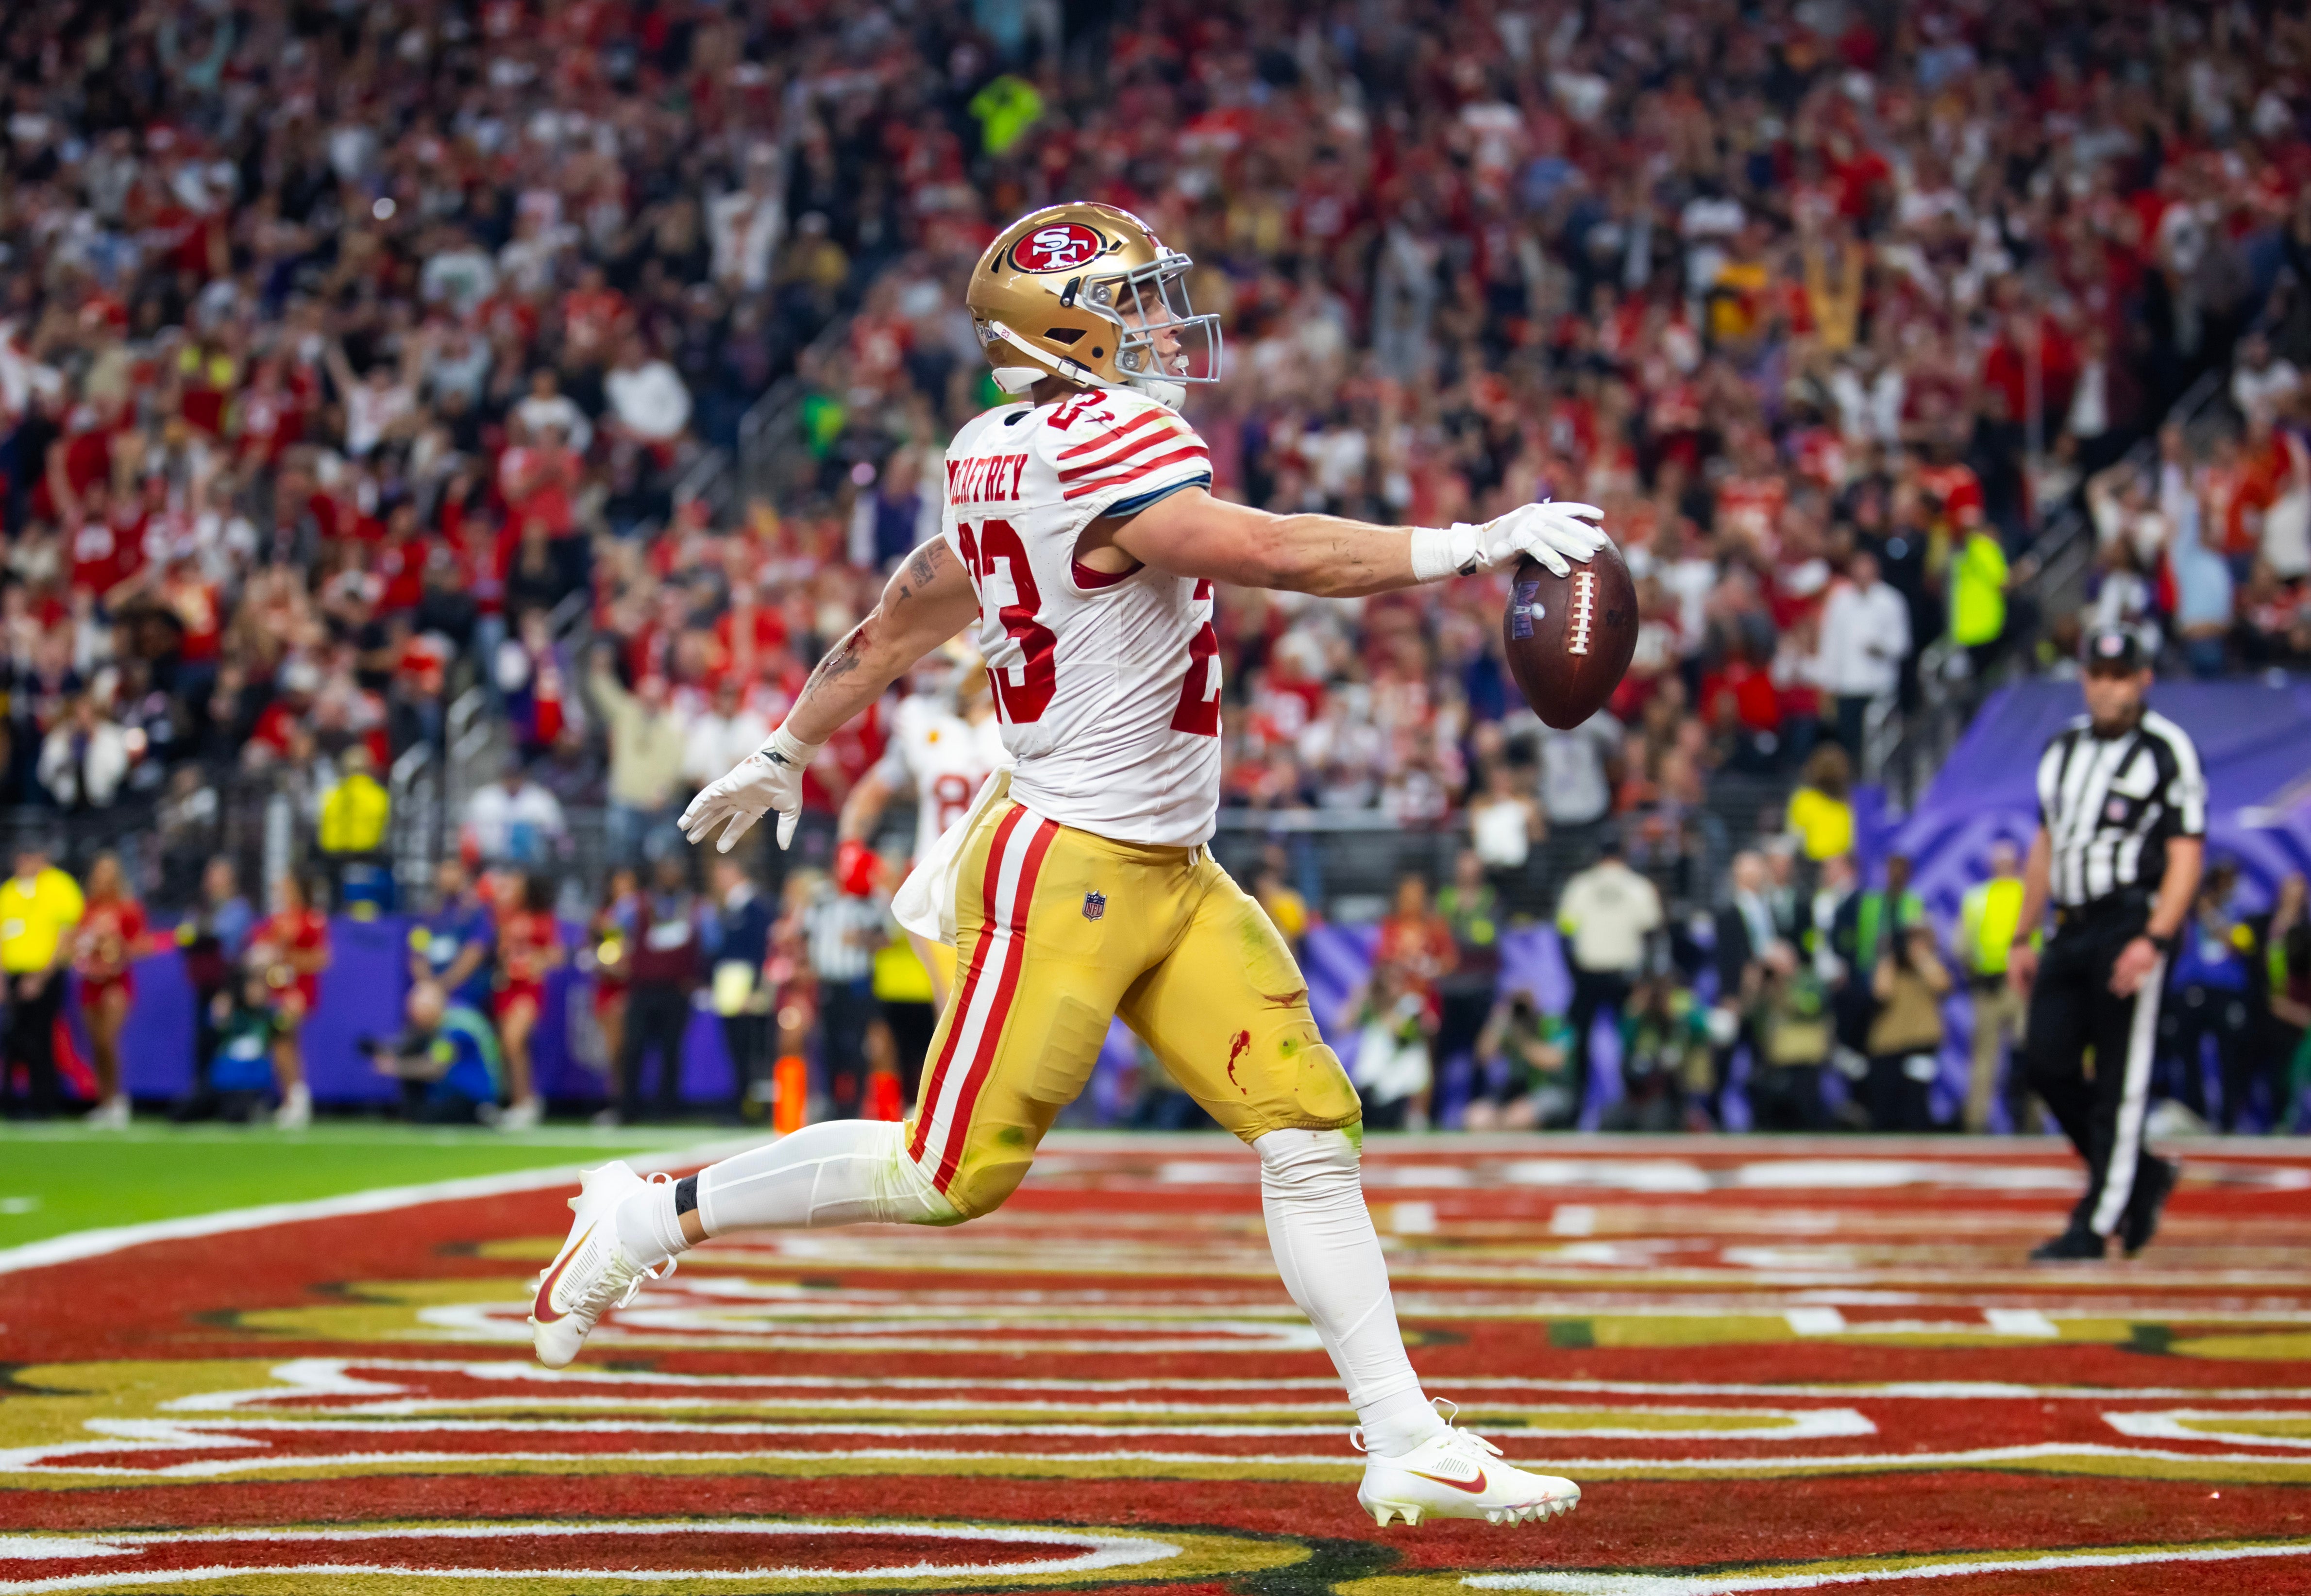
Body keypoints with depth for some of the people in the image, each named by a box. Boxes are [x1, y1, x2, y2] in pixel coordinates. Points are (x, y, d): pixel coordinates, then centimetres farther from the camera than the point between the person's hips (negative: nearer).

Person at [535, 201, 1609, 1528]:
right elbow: (1268, 553, -27)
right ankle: (657, 1214, 14)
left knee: (1311, 1130, 2)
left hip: (1166, 875, 10)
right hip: (1067, 871, -10)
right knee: (952, 1175, -3)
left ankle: (1406, 1447, 2)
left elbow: (903, 620, 22)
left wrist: (787, 755, 33)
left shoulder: (1002, 461, 11)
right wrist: (1467, 547, -23)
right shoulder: (1106, 446, -18)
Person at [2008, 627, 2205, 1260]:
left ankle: (2095, 1225, -3)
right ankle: (2142, 1175, 19)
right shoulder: (2063, 749, 17)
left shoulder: (2169, 752, -5)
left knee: (2121, 1081, -6)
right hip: (2071, 929, 7)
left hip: (2133, 923, -7)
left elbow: (2186, 856, -10)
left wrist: (2154, 940, -21)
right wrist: (2023, 938, 20)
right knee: (2045, 1060, 0)